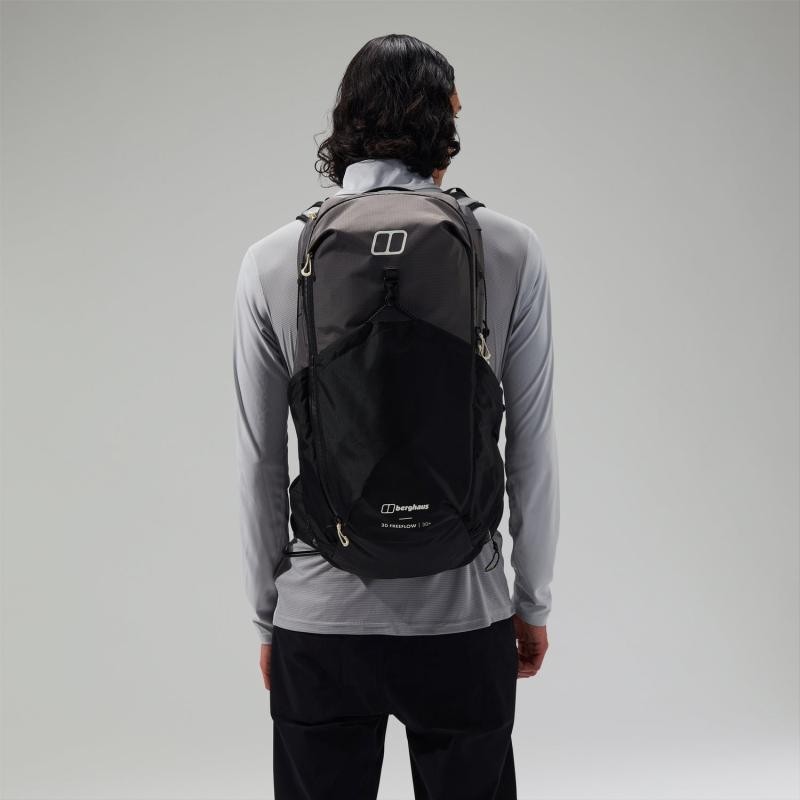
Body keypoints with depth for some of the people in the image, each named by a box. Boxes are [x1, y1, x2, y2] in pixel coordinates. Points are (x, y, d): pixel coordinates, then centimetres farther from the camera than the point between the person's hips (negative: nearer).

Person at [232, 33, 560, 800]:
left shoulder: (272, 260, -4)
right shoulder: (510, 251, -6)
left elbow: (260, 462, -1)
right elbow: (531, 449, -2)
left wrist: (267, 615, 10)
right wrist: (533, 600, 10)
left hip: (319, 621, 1)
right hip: (463, 619, 0)